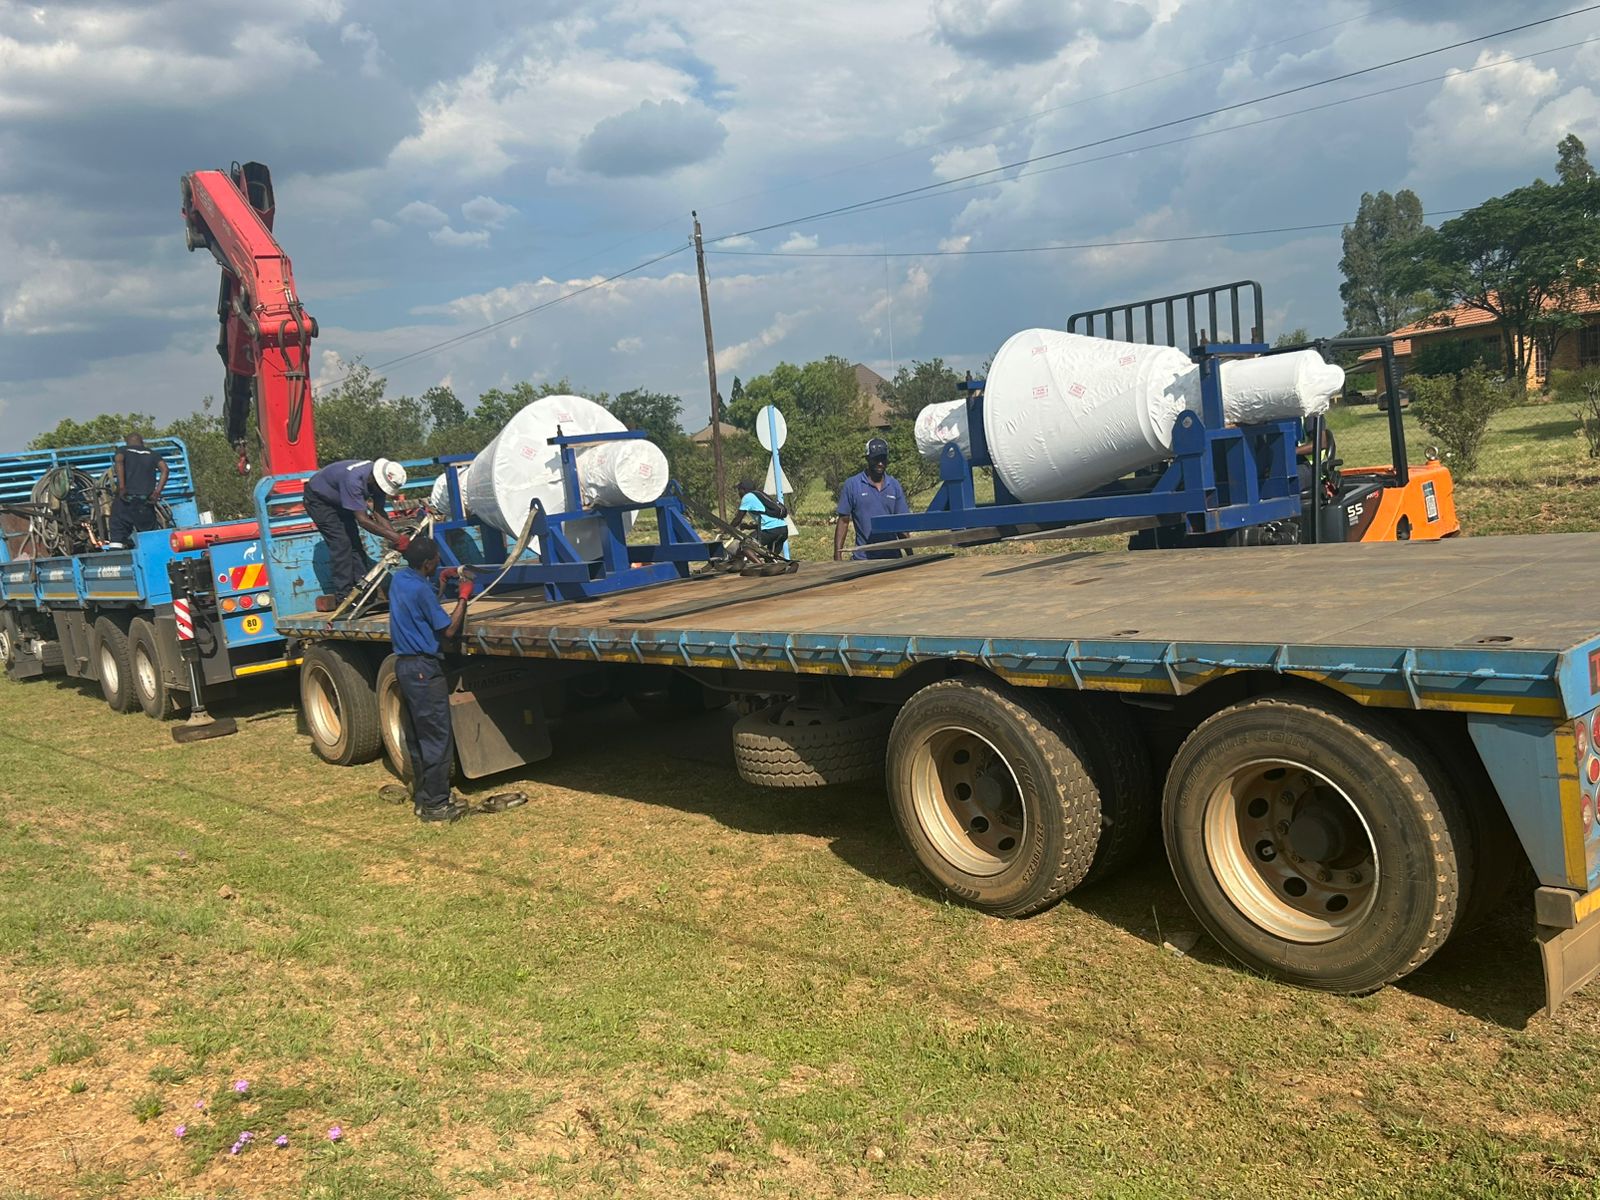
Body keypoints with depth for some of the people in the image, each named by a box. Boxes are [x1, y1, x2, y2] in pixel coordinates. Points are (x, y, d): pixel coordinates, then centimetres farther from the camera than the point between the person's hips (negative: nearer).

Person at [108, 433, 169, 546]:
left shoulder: (124, 450, 11)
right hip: (146, 500, 2)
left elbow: (119, 460, -12)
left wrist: (121, 486, -15)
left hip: (126, 499, -2)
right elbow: (165, 469, 0)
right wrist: (157, 491, -4)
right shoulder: (152, 454, 17)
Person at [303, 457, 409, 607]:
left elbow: (378, 513, -12)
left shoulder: (378, 478, -18)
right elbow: (362, 520, -40)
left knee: (354, 541, 0)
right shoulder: (353, 479, -41)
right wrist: (392, 536, -40)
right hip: (318, 499, -8)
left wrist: (395, 534, -25)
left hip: (338, 500, 8)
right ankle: (343, 597, -13)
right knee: (341, 543, -14)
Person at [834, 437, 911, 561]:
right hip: (863, 558, -3)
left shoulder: (895, 485, 8)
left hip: (892, 557, 3)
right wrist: (837, 557, -5)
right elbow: (843, 521, 1)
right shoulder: (852, 485, 0)